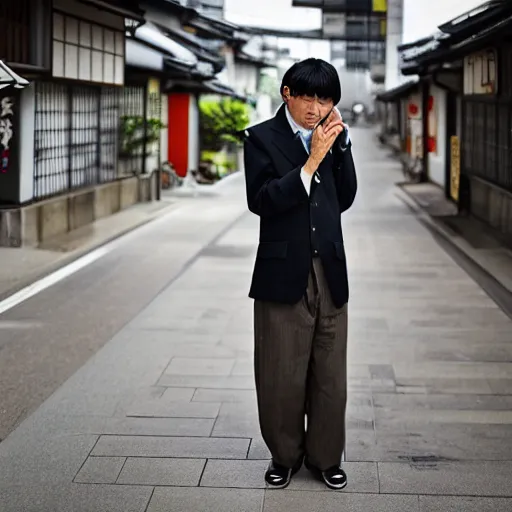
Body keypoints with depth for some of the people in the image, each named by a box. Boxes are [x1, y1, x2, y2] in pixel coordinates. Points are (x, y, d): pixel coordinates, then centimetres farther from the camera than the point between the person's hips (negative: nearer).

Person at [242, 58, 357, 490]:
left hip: (330, 272, 3)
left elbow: (345, 199, 4)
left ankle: (325, 457, 25)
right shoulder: (262, 138, -3)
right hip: (284, 273, -3)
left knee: (330, 375, 9)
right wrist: (312, 162, -19)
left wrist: (341, 145, -4)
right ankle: (285, 456, 25)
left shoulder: (331, 136, 9)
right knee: (281, 376, 7)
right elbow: (261, 200, -15)